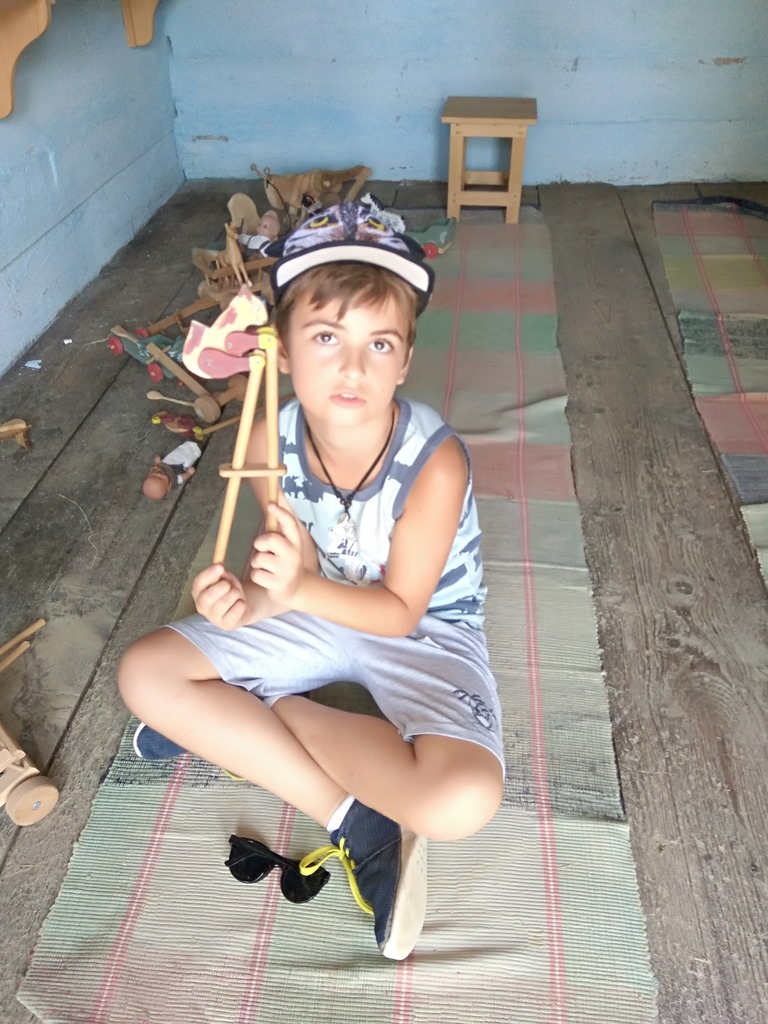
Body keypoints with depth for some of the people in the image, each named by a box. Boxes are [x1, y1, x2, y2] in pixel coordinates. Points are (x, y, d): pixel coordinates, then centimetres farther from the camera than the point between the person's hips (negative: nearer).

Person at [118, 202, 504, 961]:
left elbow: (401, 611, -21)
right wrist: (246, 600, -31)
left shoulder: (435, 463, -30)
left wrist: (299, 589, -37)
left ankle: (255, 716, -9)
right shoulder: (270, 441, -16)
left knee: (463, 801, -32)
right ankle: (356, 822, -11)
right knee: (144, 673, -10)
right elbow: (294, 571, -8)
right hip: (322, 610, 5)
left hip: (426, 631, -4)